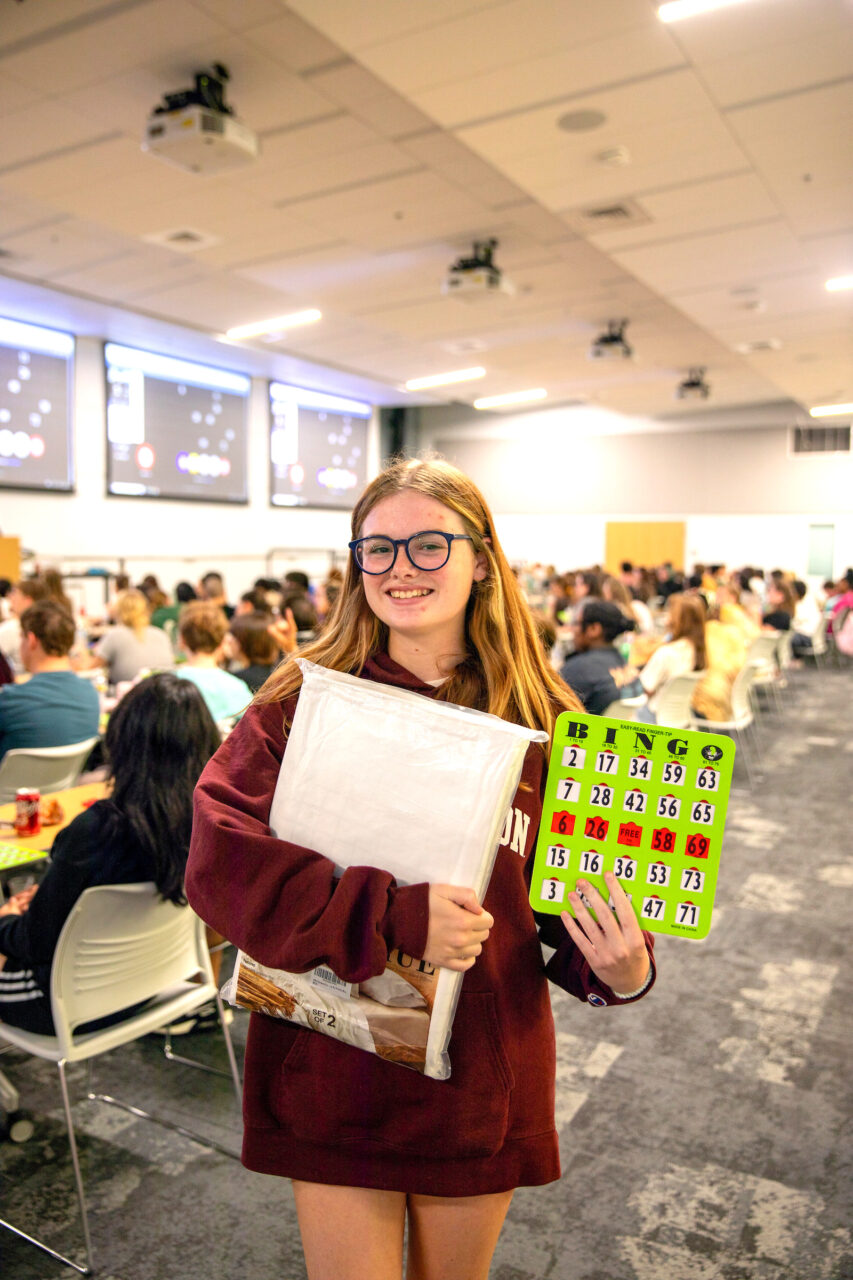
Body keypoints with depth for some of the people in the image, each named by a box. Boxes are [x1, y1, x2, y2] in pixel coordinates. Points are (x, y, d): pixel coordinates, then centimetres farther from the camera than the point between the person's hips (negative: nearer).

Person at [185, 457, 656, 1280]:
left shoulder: (543, 723, -5)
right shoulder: (304, 699, -10)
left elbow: (582, 884, 2)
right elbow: (220, 860, -19)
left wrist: (620, 971, -19)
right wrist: (391, 918, -30)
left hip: (481, 1081, 2)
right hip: (332, 1072, -2)